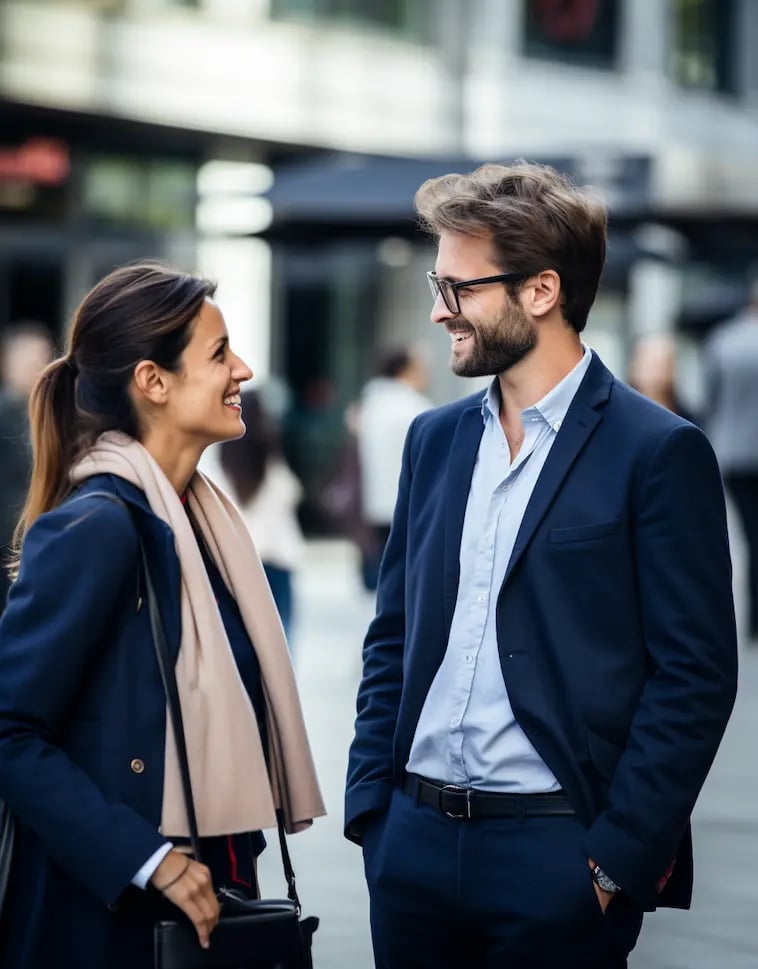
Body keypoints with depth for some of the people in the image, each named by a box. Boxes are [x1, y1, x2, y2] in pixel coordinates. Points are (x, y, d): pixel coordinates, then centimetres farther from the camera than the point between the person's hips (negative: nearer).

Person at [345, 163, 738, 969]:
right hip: (416, 842, 5)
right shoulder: (434, 439, 11)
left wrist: (617, 858, -12)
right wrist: (370, 805, 6)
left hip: (556, 855, -5)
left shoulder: (658, 451, -7)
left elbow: (695, 676, -9)